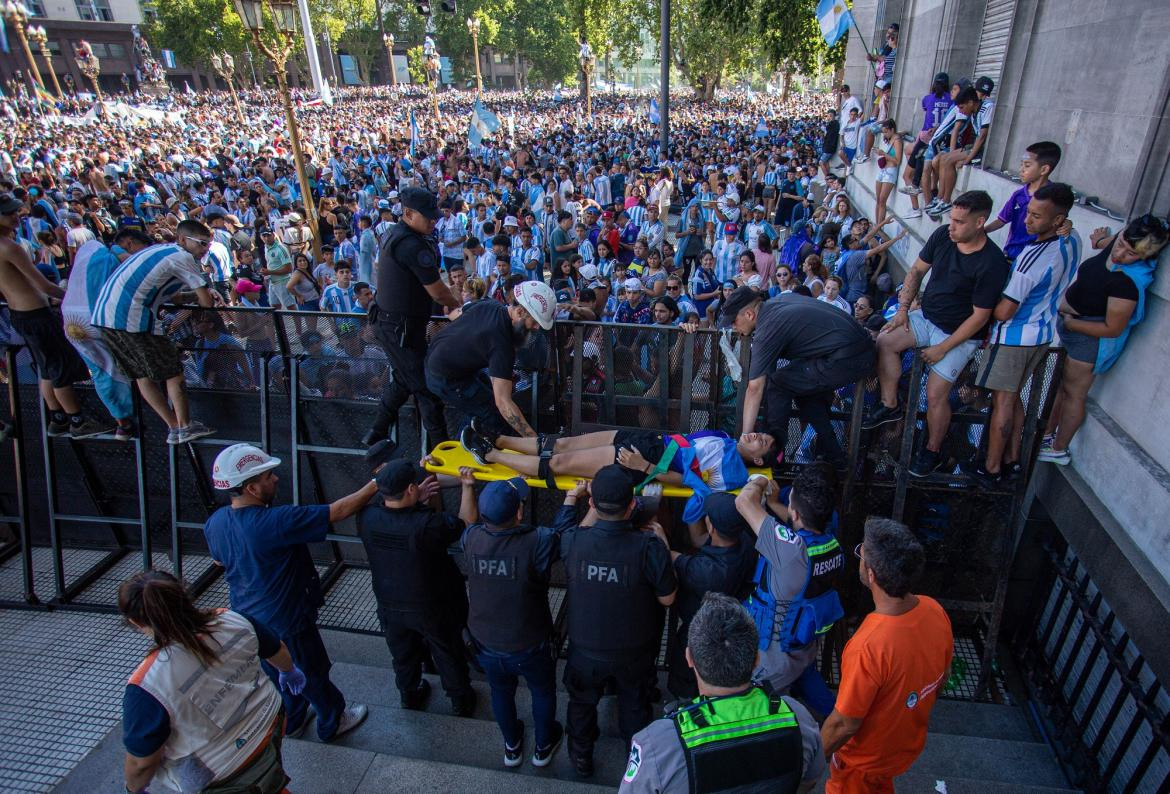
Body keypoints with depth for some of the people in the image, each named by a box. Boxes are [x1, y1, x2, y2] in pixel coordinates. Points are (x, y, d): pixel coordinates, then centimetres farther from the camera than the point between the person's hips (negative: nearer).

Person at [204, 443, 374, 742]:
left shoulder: (215, 522, -12)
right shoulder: (276, 522, -37)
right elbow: (338, 511, -33)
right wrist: (376, 484, -25)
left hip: (246, 617, 7)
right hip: (285, 622, -7)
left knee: (275, 673, 30)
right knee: (313, 675, 19)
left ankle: (292, 719, 52)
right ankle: (332, 723, 41)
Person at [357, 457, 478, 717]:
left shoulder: (367, 518, -24)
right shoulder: (427, 524, -37)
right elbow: (466, 522, -21)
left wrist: (417, 498, -10)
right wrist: (468, 487, -16)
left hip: (390, 607, 4)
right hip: (433, 608, -4)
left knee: (404, 656, 31)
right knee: (449, 656, 23)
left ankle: (410, 695, 56)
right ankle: (461, 702, 45)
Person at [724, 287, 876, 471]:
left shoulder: (766, 331, -11)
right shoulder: (782, 298, 13)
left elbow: (755, 389, -11)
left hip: (846, 359, -10)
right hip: (864, 348, 10)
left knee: (776, 384, -3)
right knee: (803, 387, 22)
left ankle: (773, 452, 6)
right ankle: (834, 455, 24)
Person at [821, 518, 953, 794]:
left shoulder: (868, 647, -43)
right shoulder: (935, 611, -21)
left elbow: (844, 724, -28)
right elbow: (942, 677, -1)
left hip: (865, 758, -5)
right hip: (909, 742, 5)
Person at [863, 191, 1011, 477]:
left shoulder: (992, 263, -23)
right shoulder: (943, 235, -7)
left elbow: (980, 316, -19)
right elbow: (917, 271, 7)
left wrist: (943, 348, -19)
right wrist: (903, 308, -2)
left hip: (960, 334, -6)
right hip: (926, 317, 6)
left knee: (935, 393, -15)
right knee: (885, 341, -16)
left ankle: (933, 451, 9)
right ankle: (890, 405, 2)